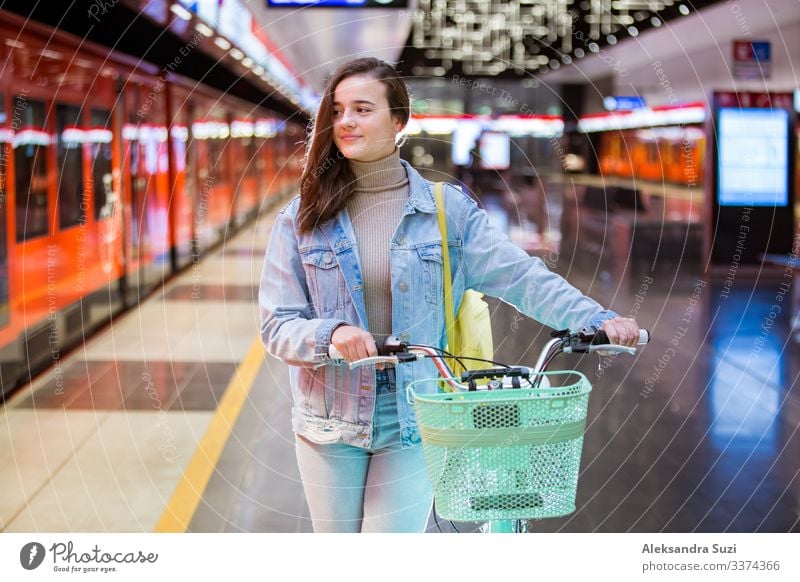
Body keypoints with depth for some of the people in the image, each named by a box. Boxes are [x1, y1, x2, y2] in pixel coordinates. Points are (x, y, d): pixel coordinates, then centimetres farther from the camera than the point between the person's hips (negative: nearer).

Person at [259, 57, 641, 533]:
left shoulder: (447, 209, -1)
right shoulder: (302, 218, -1)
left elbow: (519, 275, -8)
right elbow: (277, 326, -5)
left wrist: (599, 319, -22)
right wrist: (332, 335, -26)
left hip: (414, 424, -1)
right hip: (330, 426, 2)